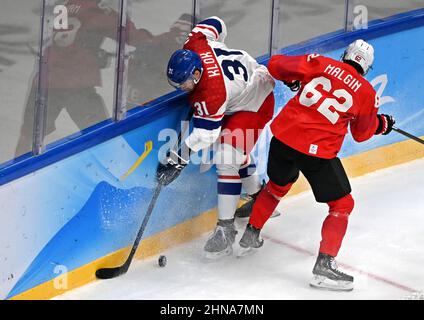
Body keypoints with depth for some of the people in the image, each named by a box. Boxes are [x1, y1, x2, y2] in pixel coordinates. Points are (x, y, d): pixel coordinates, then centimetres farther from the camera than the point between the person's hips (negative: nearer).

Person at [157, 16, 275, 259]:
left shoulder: (212, 93, -38)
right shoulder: (195, 46, -21)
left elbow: (206, 132, -31)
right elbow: (215, 24, -1)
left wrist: (181, 158, -29)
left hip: (255, 105, -10)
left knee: (227, 160, -18)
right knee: (236, 151, 24)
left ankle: (226, 228, -14)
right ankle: (258, 196, 44)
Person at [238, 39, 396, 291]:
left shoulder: (320, 63, 4)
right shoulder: (367, 93, 1)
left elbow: (276, 65, 8)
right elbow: (362, 133, 14)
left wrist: (291, 78, 28)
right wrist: (381, 124, 33)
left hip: (284, 136, 4)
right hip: (318, 152, -4)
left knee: (278, 185, 32)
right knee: (342, 204, 10)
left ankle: (251, 235, 42)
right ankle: (325, 265, 1)